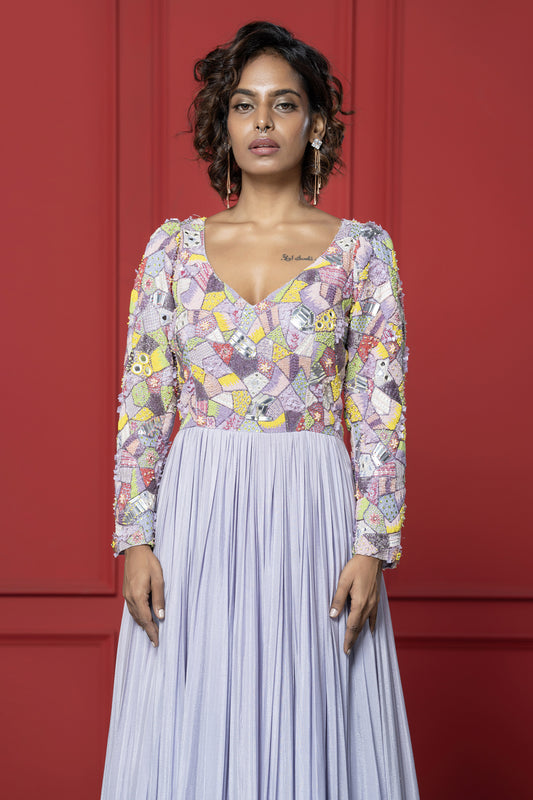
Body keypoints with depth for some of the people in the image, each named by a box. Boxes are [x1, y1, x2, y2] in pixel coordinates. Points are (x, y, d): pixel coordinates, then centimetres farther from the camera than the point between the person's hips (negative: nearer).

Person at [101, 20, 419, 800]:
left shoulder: (363, 248, 2)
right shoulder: (174, 245, 5)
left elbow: (380, 411, -1)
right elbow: (142, 402, 3)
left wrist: (373, 544, -8)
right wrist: (136, 538, -4)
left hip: (315, 510, -1)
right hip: (197, 510, 1)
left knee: (309, 731, 5)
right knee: (191, 734, 7)